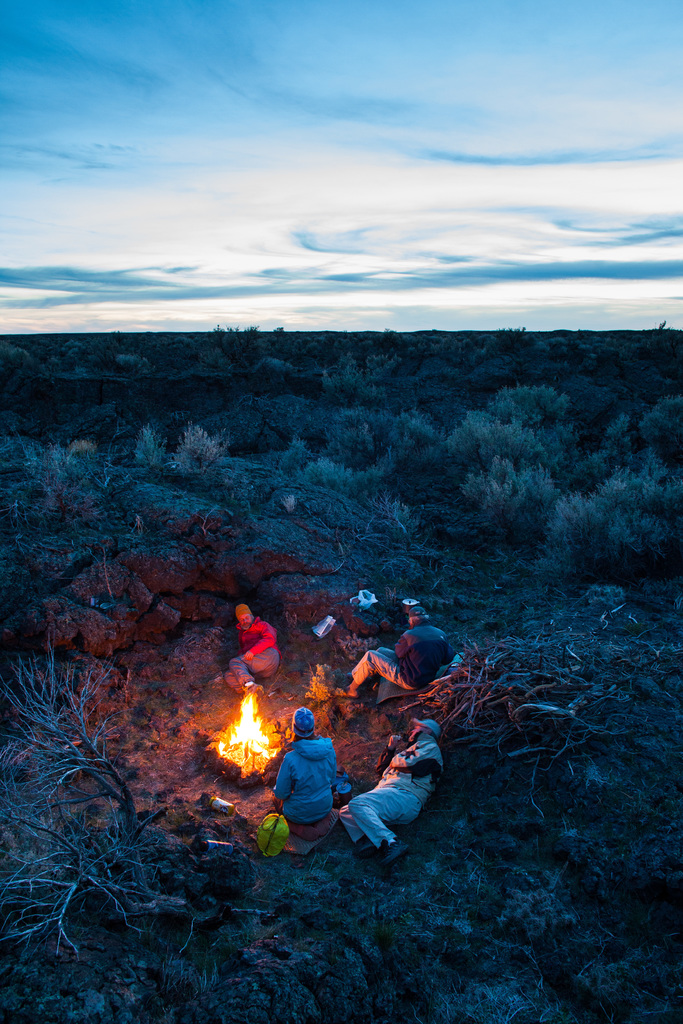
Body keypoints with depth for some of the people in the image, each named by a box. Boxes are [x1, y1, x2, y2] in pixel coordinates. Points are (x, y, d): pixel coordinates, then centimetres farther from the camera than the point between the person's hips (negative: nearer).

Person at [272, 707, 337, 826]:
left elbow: (281, 793, -16)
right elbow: (332, 779, 1)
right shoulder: (329, 750, -16)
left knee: (275, 796, 26)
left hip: (299, 815, -4)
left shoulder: (290, 759, -30)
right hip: (325, 809, 4)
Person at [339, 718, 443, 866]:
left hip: (404, 794, -10)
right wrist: (391, 748, 26)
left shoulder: (430, 746, 11)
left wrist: (395, 759, 13)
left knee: (356, 804, -30)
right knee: (345, 812, -3)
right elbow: (381, 767, 40)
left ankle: (391, 843, -42)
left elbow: (410, 764, -8)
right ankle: (367, 841, -27)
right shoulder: (411, 750, 38)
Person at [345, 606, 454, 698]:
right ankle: (355, 675, 29)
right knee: (381, 650, 17)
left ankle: (352, 690, 12)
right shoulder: (441, 634, -5)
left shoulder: (408, 636, -23)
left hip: (409, 682, -8)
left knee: (369, 657, -3)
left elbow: (398, 652, -6)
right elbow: (448, 659, 4)